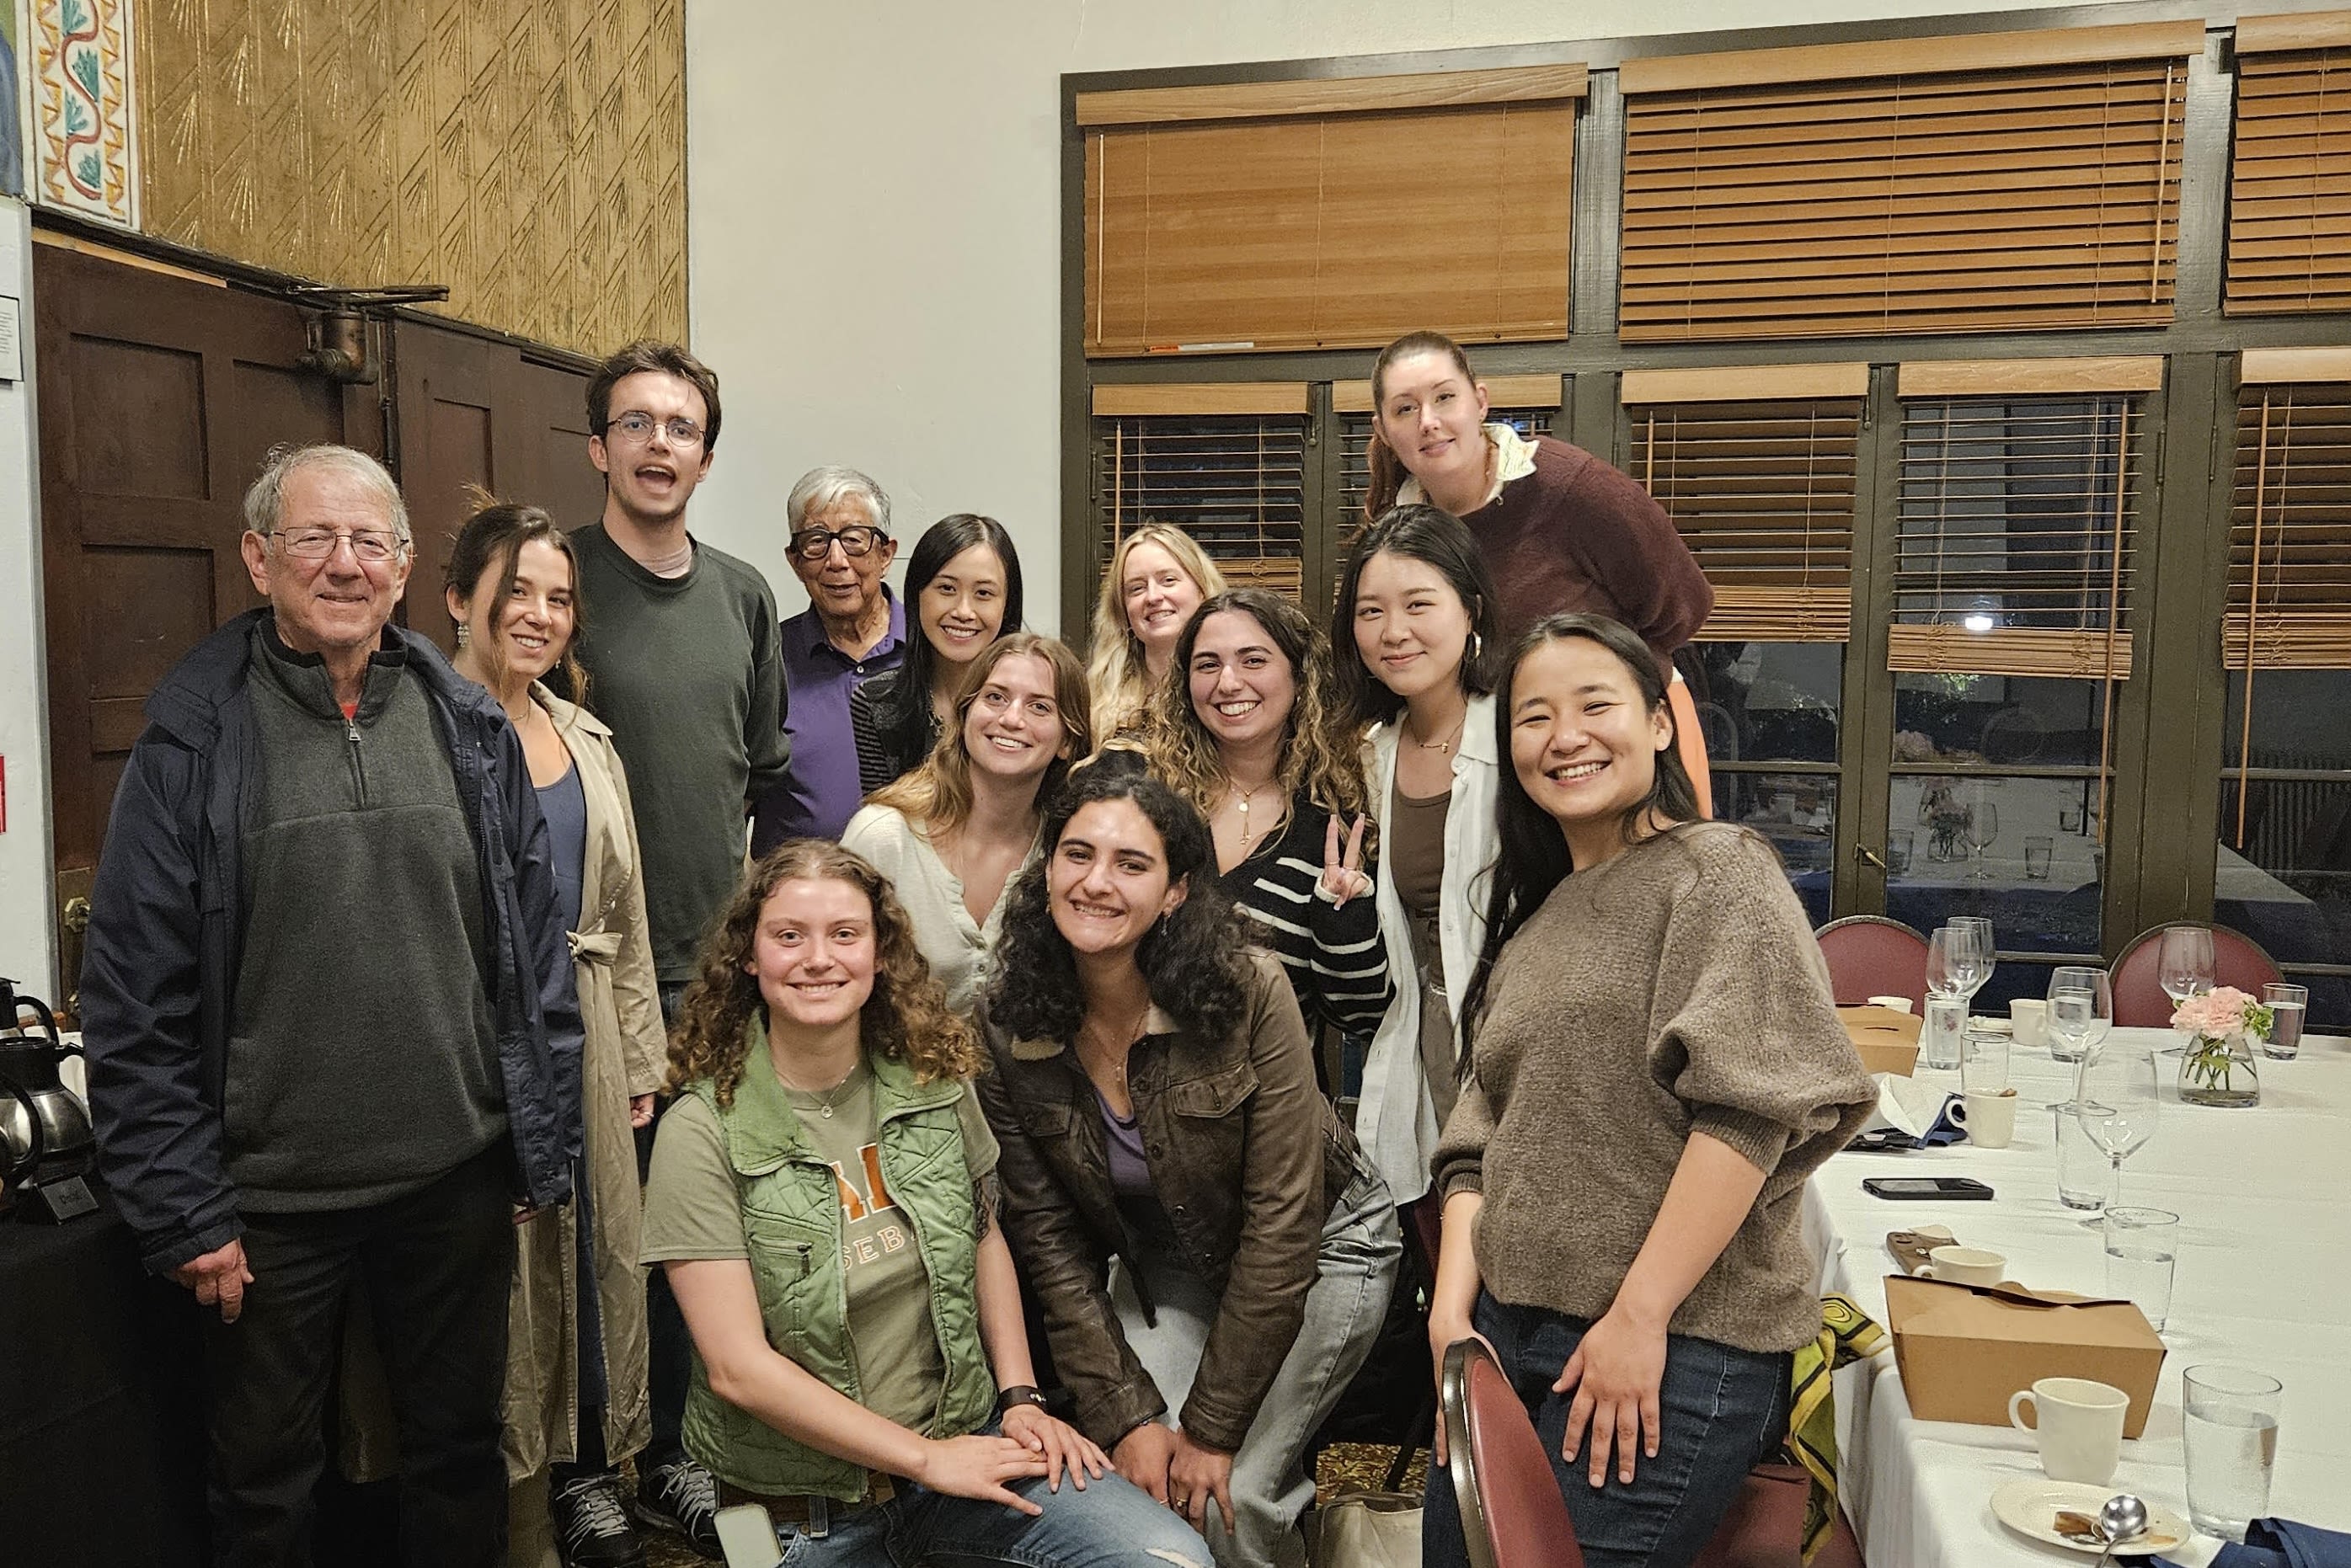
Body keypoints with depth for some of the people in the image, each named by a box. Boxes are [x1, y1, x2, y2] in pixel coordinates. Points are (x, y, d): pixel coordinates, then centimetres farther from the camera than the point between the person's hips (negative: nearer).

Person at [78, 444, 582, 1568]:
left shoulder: (470, 727, 2)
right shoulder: (195, 738, -8)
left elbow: (535, 952, 5)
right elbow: (135, 999, -8)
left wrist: (544, 1146, 3)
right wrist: (182, 1210, -9)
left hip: (459, 1179, 3)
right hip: (270, 1199, -2)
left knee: (461, 1454, 19)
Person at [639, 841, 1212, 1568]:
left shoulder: (935, 1079, -1)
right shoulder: (702, 1134, -14)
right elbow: (738, 1367, -15)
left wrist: (1022, 1398, 0)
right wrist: (924, 1457, -15)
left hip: (967, 1433, 4)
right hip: (806, 1505, -3)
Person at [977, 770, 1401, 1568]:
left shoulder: (1247, 991, -28)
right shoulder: (1005, 1029, -17)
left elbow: (1281, 1223, -24)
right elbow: (1049, 1238, -11)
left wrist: (1213, 1427, -21)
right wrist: (1125, 1416, -16)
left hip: (1317, 1249, -3)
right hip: (1166, 1262, 3)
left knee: (1227, 1493, -15)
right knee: (1131, 1480, -11)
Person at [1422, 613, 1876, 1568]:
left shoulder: (1717, 871, -6)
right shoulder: (1536, 917, 15)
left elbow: (1753, 1104, -18)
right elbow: (1483, 1137, 14)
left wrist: (1640, 1318, -19)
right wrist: (1452, 1310, 1)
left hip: (1676, 1350, -7)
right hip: (1507, 1334, 7)